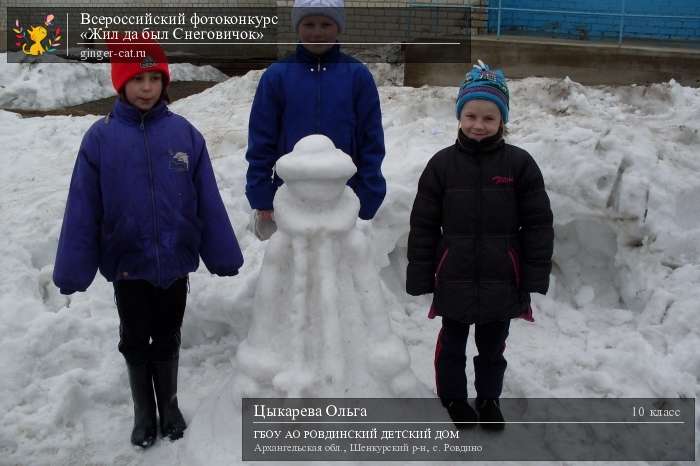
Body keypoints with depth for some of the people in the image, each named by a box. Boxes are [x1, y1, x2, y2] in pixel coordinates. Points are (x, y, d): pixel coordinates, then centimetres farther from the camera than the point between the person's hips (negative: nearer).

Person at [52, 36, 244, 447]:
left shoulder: (185, 133, -6)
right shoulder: (101, 137, -9)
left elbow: (209, 201, -3)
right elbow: (82, 209, -6)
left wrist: (223, 254, -1)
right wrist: (73, 269, -7)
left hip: (175, 260, 0)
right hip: (127, 264, 0)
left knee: (168, 339, 17)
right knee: (135, 342, 16)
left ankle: (169, 405, 38)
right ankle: (144, 413, 36)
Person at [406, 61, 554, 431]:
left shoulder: (519, 163, -6)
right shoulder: (442, 163, -6)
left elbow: (538, 224, -4)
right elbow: (423, 226, -3)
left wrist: (534, 280, -6)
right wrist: (419, 280, -4)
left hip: (501, 280, 0)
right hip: (454, 280, 0)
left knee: (492, 346, 20)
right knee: (452, 344, 18)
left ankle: (489, 398, 41)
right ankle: (453, 397, 39)